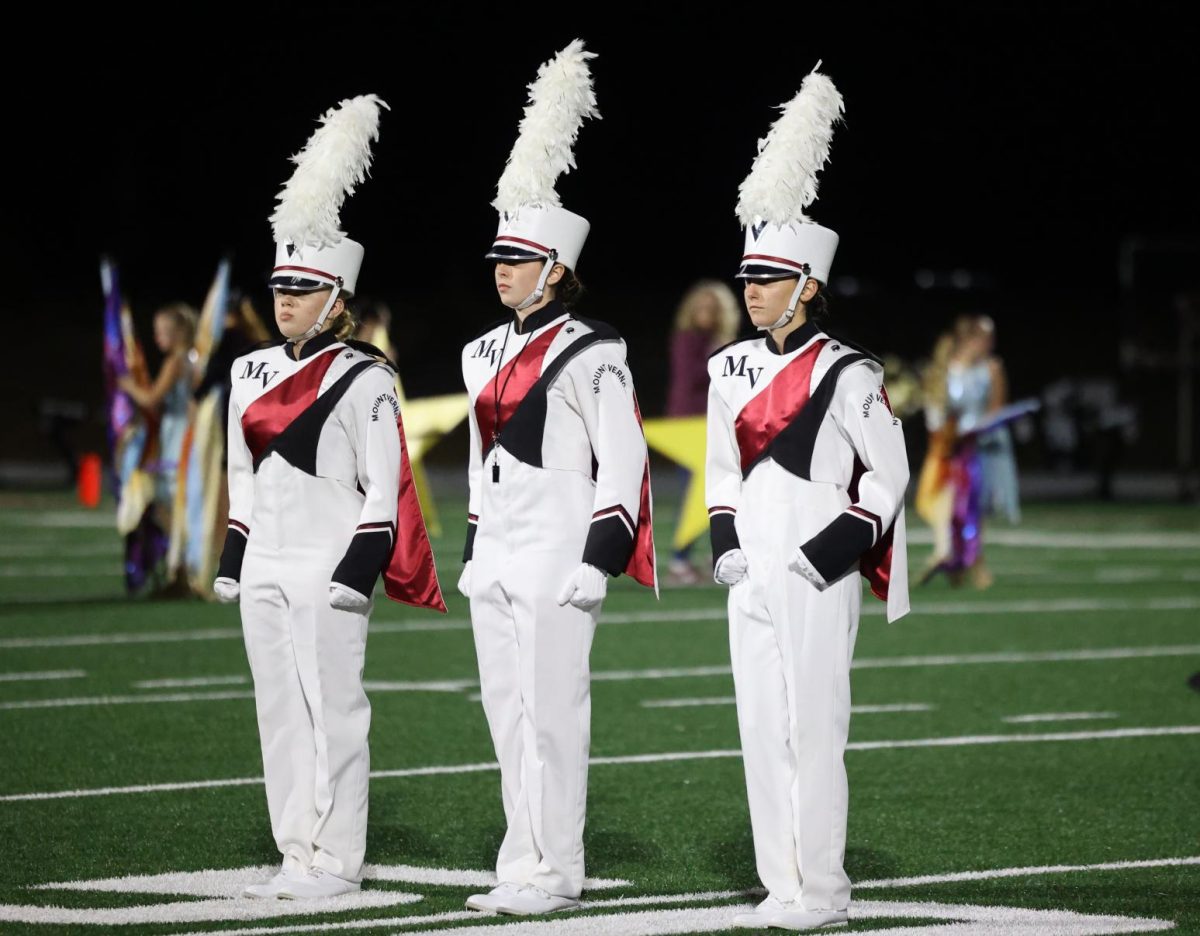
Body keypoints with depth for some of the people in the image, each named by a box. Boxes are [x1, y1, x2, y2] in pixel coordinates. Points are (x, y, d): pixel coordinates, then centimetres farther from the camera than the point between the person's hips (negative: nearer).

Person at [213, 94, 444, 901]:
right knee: (280, 711, 8)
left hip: (329, 566, -7)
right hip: (268, 565, 7)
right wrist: (233, 561, 14)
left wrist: (361, 566, -15)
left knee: (333, 709, -5)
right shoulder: (252, 373, 13)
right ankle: (298, 856, 12)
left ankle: (337, 859, -2)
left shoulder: (363, 379, -6)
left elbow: (386, 487, -8)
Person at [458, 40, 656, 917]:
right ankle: (523, 865, 14)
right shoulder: (486, 353, 15)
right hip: (496, 562, 8)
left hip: (557, 563, -8)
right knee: (507, 714, 9)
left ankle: (555, 872, -2)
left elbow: (623, 463, -11)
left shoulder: (590, 355, -9)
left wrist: (601, 556, -16)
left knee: (552, 713, -6)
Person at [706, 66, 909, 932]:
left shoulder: (846, 374, -7)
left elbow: (887, 476, -5)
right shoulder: (732, 370, 11)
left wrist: (836, 548, -13)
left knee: (814, 729, -5)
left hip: (816, 575, -6)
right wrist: (726, 541, 7)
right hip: (753, 575, 6)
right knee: (761, 728, 6)